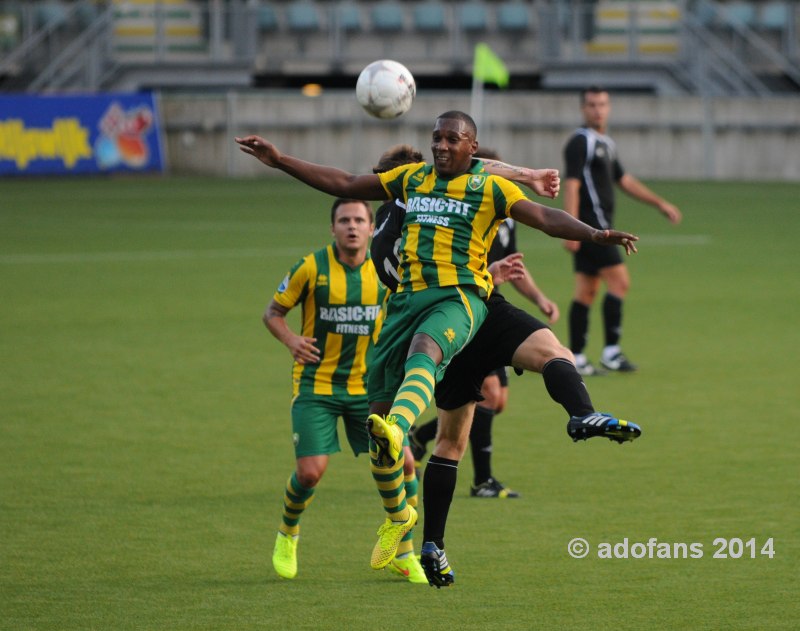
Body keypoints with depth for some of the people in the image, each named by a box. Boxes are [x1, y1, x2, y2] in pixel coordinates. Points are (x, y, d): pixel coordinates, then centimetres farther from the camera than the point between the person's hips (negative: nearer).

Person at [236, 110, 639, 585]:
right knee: (377, 405, 1)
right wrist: (280, 161, 21)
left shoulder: (490, 188, 5)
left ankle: (396, 432, -69)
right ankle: (397, 516, 21)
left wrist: (596, 234, -24)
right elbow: (343, 184, 24)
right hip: (408, 297, 5)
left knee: (423, 356, -38)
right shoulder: (411, 179, 19)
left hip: (458, 298, -5)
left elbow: (544, 217, -6)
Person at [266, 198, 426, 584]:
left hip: (367, 386, 3)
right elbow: (273, 312, 0)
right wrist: (290, 339, -19)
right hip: (315, 386, -3)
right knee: (310, 472, -12)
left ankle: (405, 555, 9)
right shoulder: (312, 268, -9)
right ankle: (287, 535, 21)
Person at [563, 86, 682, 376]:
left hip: (599, 226, 9)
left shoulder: (606, 144, 19)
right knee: (619, 281, -12)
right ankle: (611, 351, -11)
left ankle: (576, 358, 8)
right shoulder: (581, 142, -10)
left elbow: (624, 181, 28)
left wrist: (660, 203, 27)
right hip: (590, 225, -9)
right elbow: (571, 186, -17)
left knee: (587, 292, 8)